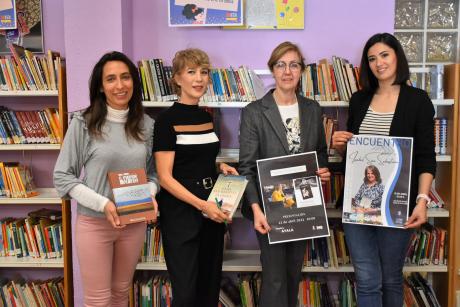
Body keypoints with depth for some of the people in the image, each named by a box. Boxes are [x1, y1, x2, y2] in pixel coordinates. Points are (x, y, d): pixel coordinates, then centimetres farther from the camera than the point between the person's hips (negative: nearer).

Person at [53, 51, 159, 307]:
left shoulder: (147, 125, -1)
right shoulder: (83, 123, -11)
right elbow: (62, 177, -9)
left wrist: (150, 195, -12)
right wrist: (102, 203, -19)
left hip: (135, 223, 3)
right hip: (94, 223, -3)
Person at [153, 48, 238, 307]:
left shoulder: (207, 117, 9)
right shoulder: (167, 120, -11)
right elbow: (165, 177, -15)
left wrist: (220, 166, 2)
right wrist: (201, 204, -25)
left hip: (211, 211, 7)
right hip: (181, 213, -7)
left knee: (210, 286, 15)